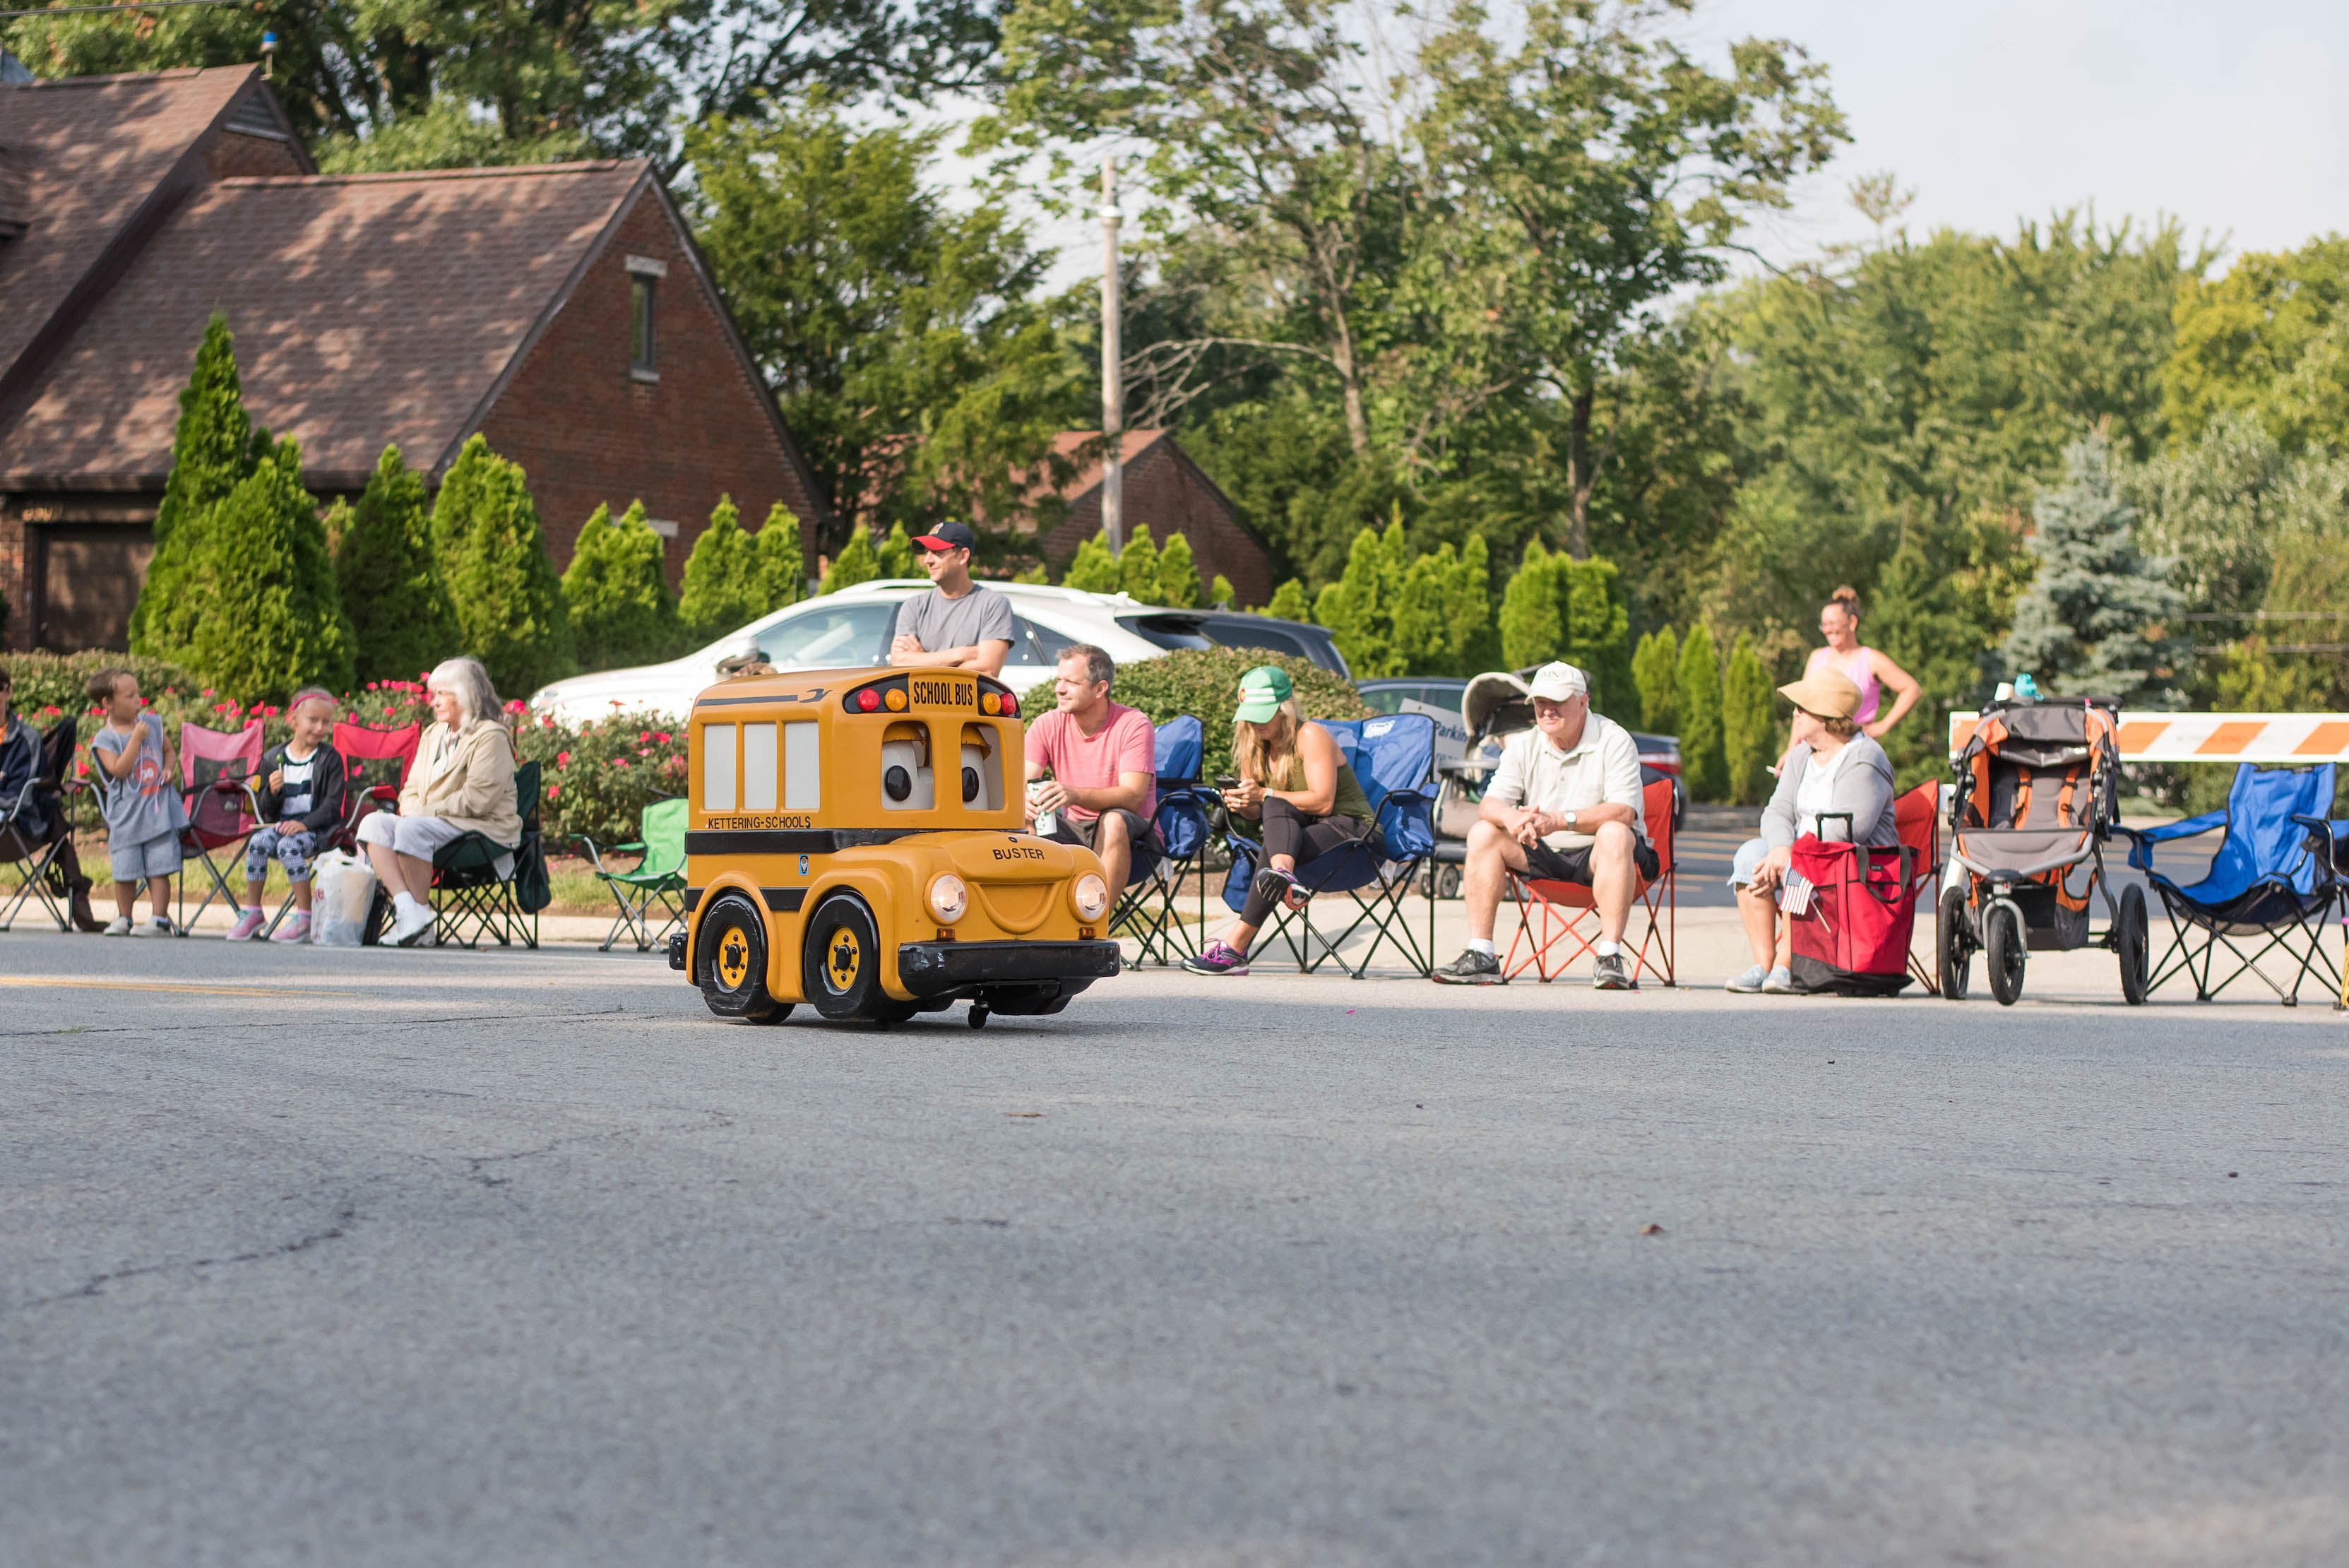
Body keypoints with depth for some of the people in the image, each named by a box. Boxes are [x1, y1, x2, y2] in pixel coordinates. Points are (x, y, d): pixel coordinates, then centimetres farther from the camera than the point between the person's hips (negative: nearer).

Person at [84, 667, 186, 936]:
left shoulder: (152, 724, 7)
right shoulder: (104, 739, -6)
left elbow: (169, 750, 21)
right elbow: (120, 770, -18)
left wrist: (169, 769, 1)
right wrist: (136, 738, -20)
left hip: (159, 810, 2)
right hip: (126, 815, -2)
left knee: (159, 868, -2)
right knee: (125, 871, 3)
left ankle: (159, 919, 1)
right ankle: (123, 919, 19)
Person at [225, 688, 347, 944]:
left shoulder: (331, 759, 0)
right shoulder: (273, 758, 9)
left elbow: (332, 805, -7)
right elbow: (268, 810, 10)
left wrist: (305, 824, -22)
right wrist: (272, 792, -13)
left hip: (317, 827, -4)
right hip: (281, 824, 4)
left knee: (289, 845, -32)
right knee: (258, 842, -26)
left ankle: (305, 917, -27)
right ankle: (252, 912, -15)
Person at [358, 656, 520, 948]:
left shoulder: (491, 737, -6)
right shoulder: (433, 735, 21)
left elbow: (476, 800, -16)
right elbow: (412, 790, 21)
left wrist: (424, 813, -14)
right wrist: (411, 811, -3)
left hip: (484, 830, -8)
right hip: (431, 825, 8)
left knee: (413, 829, -33)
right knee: (373, 823, -16)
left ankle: (422, 927, -29)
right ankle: (406, 907, -33)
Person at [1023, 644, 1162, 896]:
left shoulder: (1134, 724, -12)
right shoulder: (1047, 726, 1)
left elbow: (1133, 797, -25)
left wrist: (1075, 795, -43)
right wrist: (1025, 801, -37)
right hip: (1074, 833, 4)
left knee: (1113, 820, -36)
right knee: (1024, 823, -23)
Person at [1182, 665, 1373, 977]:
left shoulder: (1310, 737, -11)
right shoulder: (1257, 744, 10)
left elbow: (1323, 802, -19)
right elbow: (1257, 813, 12)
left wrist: (1264, 795, -23)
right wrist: (1241, 804, -13)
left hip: (1349, 828, -6)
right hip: (1297, 831, 6)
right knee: (1276, 808, -28)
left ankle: (1235, 948, -43)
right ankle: (1285, 875, -59)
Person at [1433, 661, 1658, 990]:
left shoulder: (1614, 741, -11)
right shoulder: (1523, 745, 3)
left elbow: (1623, 811, -24)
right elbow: (1489, 804, -6)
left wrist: (1560, 820, -36)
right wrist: (1511, 818, -32)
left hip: (1593, 856, -4)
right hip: (1541, 855, 5)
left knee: (1615, 834, -36)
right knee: (1483, 833, -15)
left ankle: (1609, 958, -41)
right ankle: (1480, 956, -20)